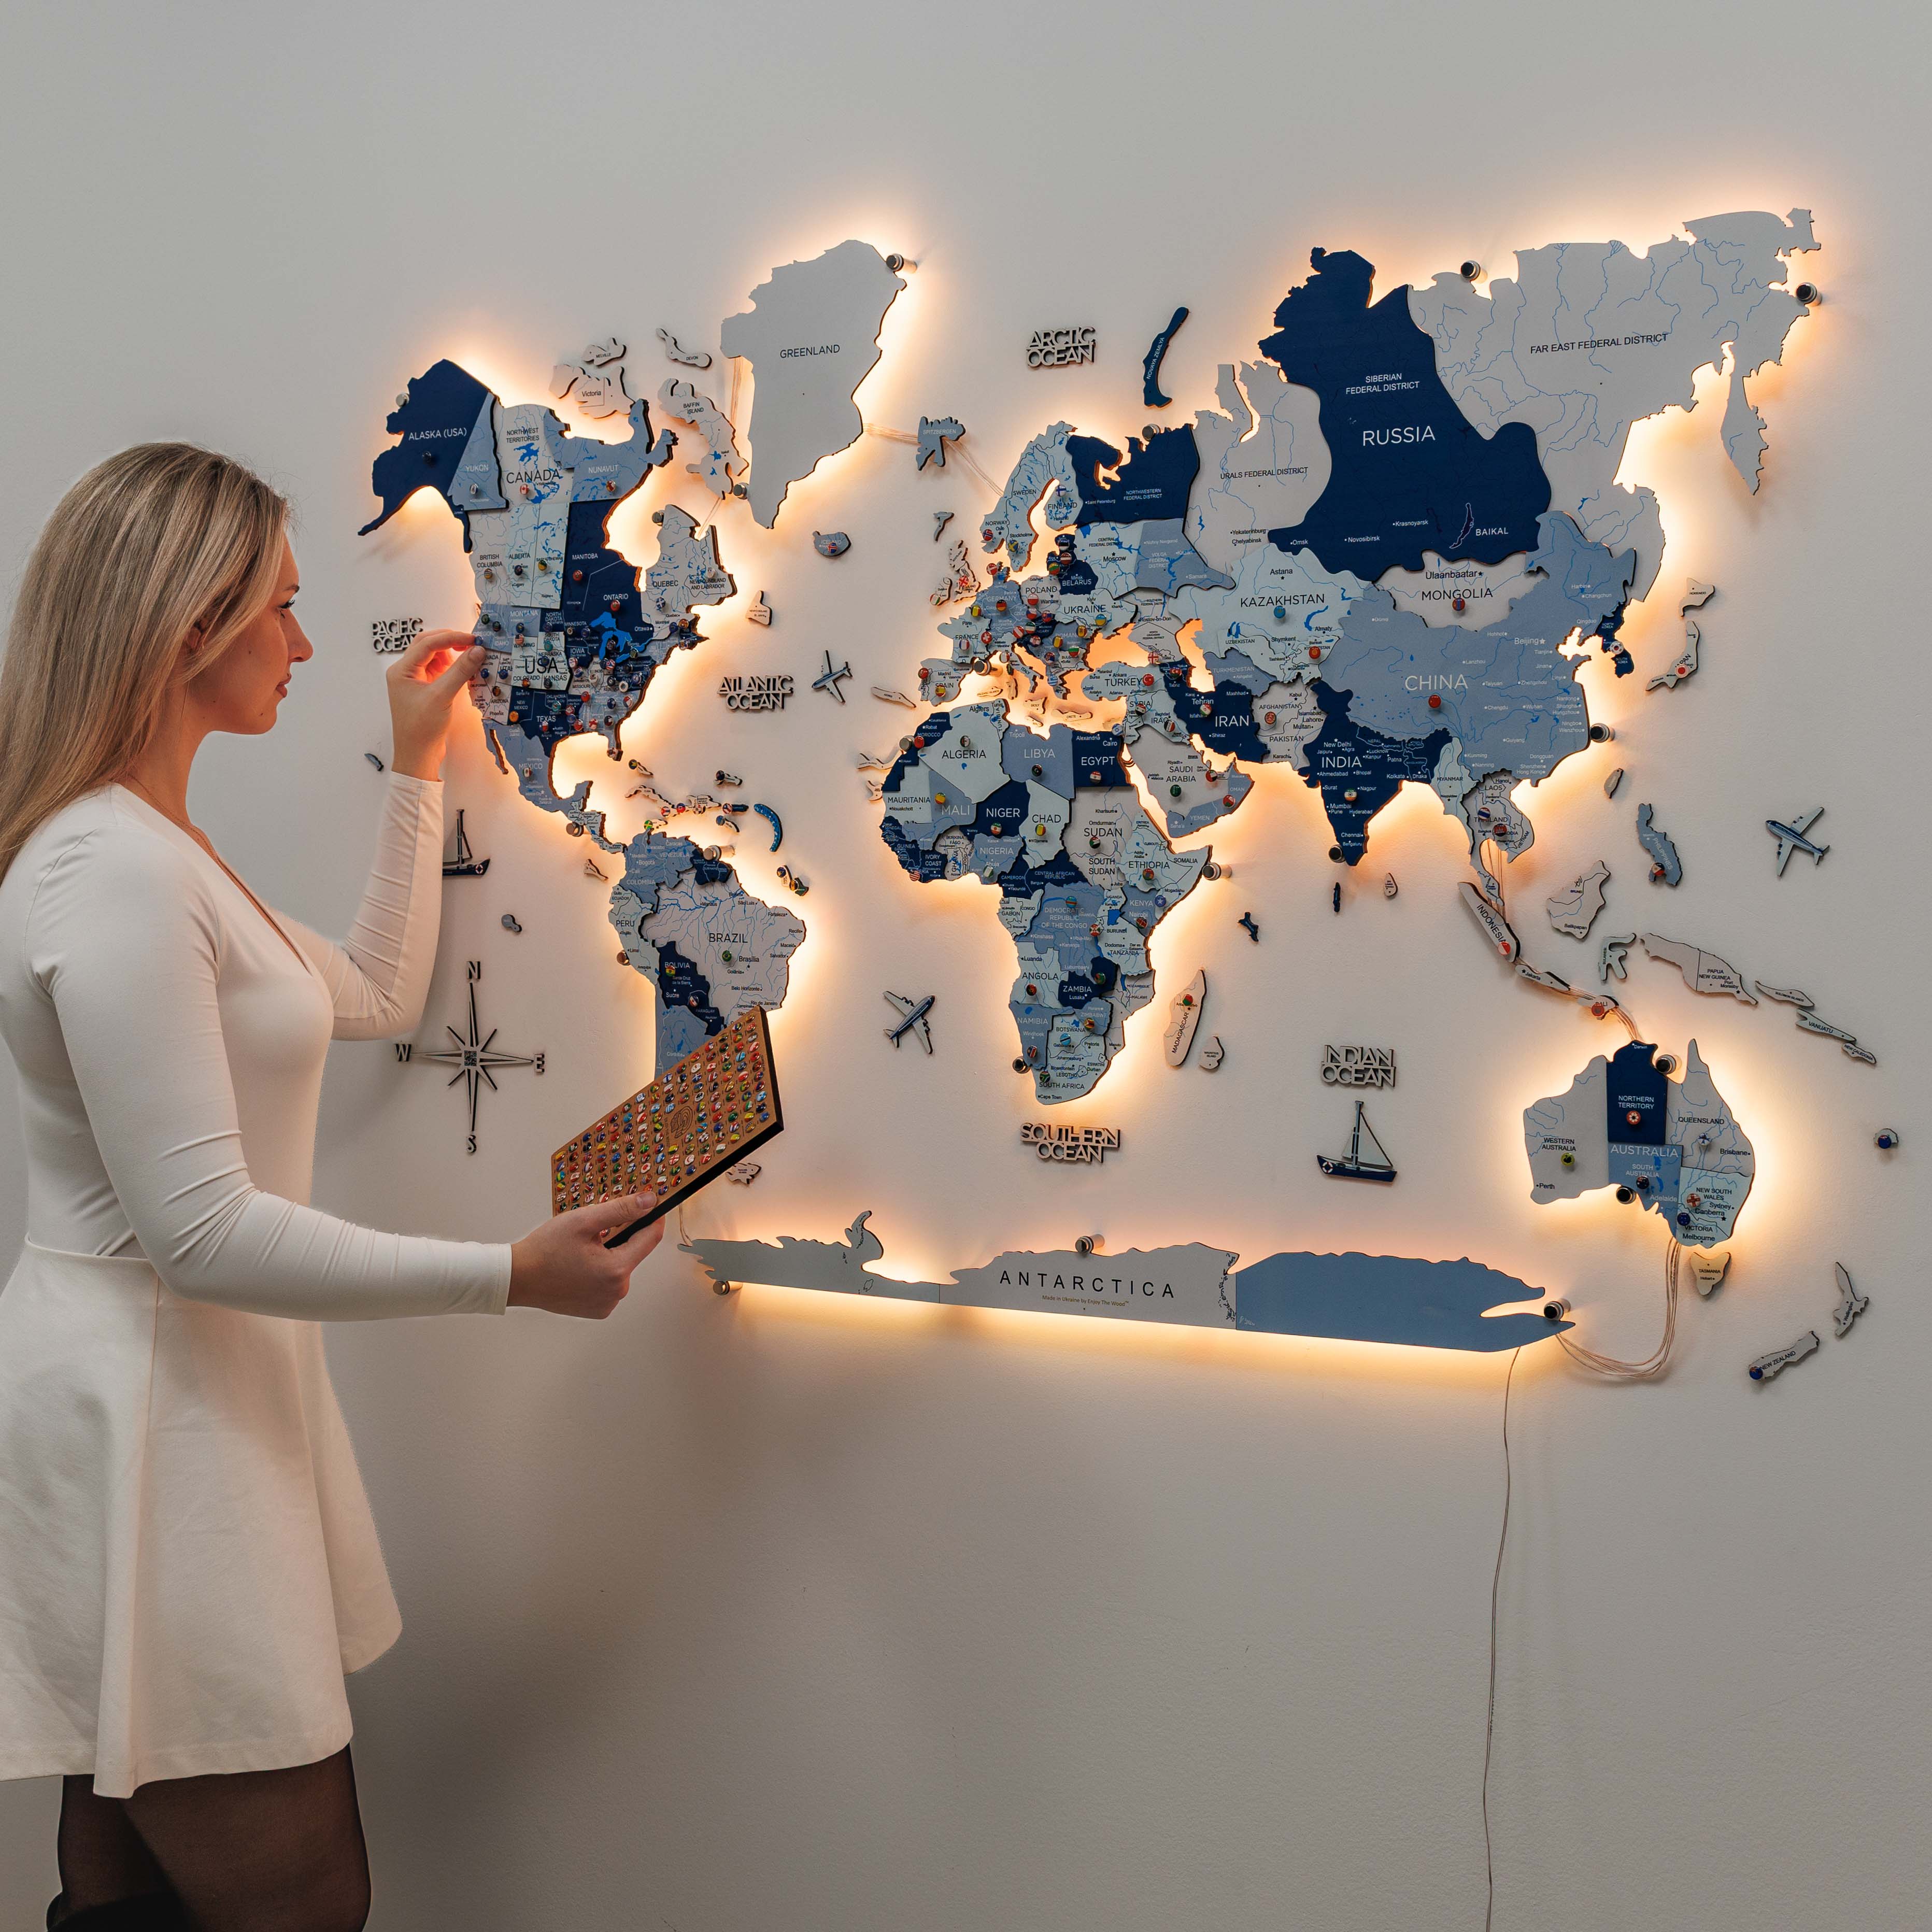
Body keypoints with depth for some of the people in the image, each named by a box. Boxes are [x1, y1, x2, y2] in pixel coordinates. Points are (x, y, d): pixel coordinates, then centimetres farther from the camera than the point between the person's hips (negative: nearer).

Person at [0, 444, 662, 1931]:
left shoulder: (153, 856, 14)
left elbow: (380, 995, 24)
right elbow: (201, 1232, -23)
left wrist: (419, 768, 25)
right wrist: (514, 1277, -22)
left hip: (172, 1405, 10)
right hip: (140, 1427, -10)